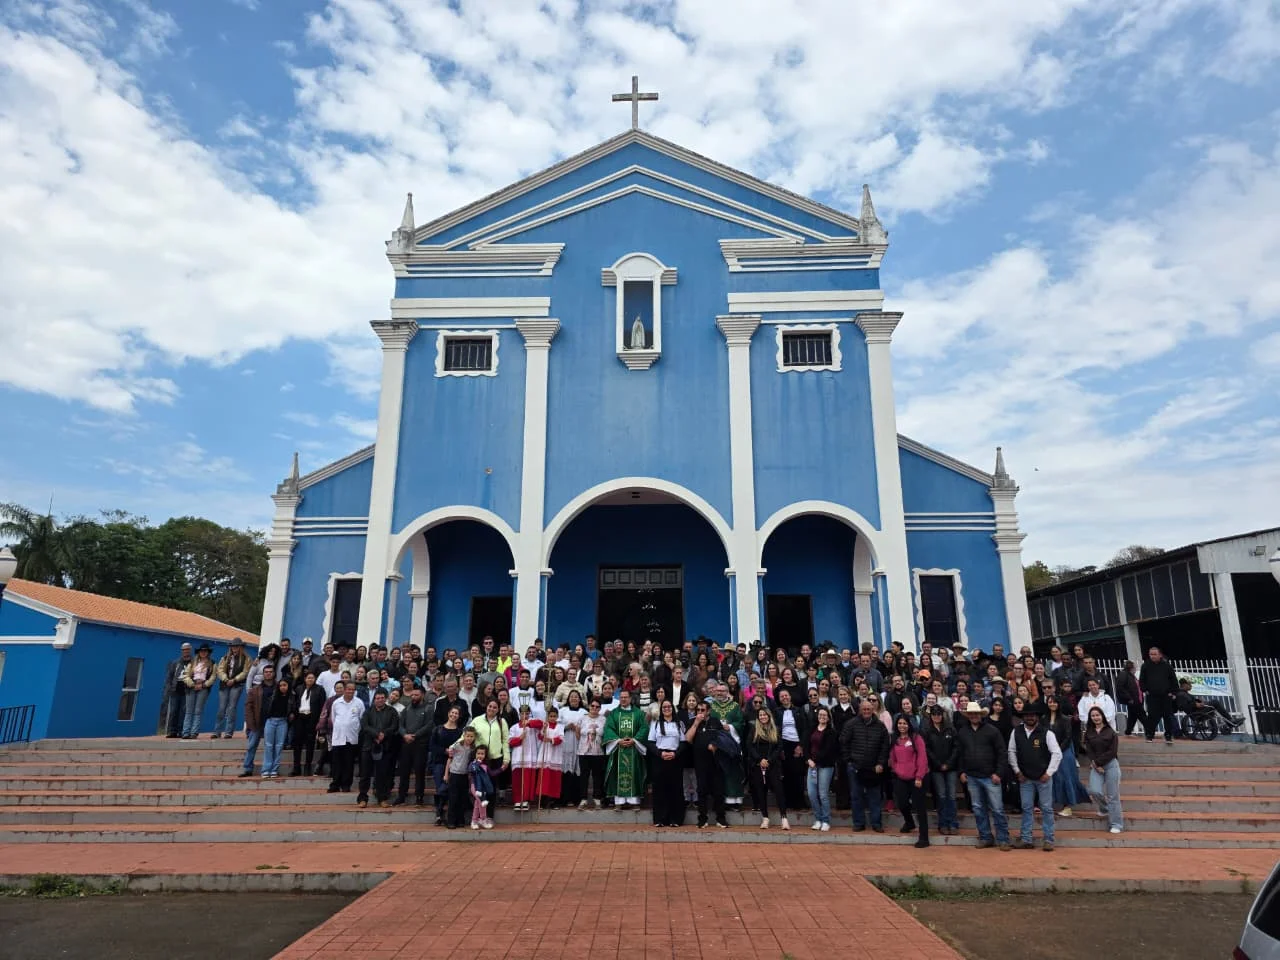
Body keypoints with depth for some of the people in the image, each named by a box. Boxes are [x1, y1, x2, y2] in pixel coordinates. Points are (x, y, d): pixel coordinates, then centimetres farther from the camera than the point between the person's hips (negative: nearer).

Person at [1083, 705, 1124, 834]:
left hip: (1111, 764, -2)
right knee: (1095, 791, -12)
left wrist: (1098, 762, -9)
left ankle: (1116, 824, 8)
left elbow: (1113, 751, -5)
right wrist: (1096, 765, -10)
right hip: (1095, 765, 2)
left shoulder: (1110, 732, 0)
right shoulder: (1088, 733, 8)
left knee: (1113, 795, -2)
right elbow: (1089, 751, 3)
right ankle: (1105, 807, 22)